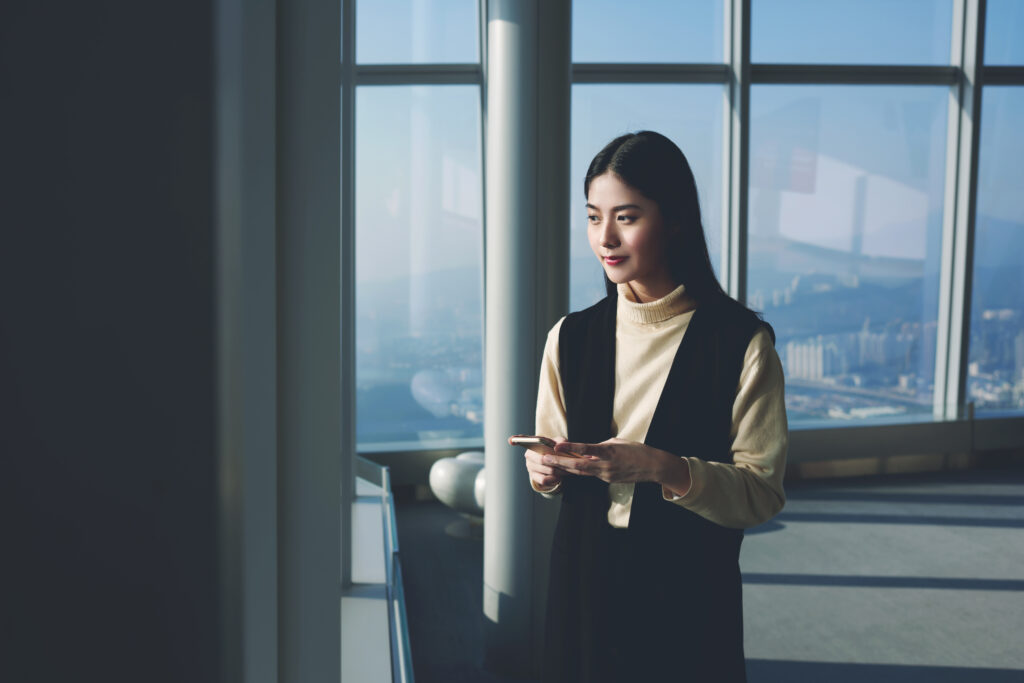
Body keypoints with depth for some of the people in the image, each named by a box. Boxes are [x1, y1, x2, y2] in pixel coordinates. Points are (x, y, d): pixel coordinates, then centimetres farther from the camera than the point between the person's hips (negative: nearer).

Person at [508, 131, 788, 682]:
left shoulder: (742, 342, -10)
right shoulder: (570, 337, 3)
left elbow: (763, 492, -10)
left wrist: (663, 469, -25)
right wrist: (547, 471, -11)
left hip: (689, 595, -3)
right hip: (583, 584, 3)